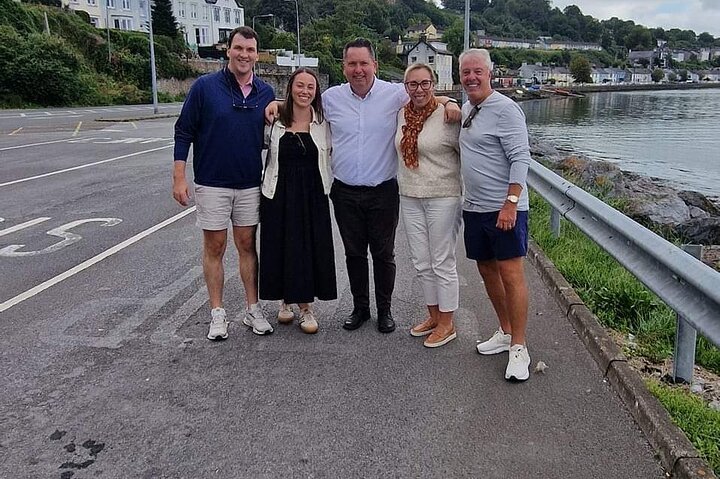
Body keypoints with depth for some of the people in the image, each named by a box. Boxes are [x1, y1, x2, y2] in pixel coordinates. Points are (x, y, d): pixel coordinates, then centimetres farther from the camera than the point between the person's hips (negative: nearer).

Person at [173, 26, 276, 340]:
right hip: (212, 183, -2)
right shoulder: (205, 87, -6)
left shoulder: (266, 93, 3)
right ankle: (217, 314, 16)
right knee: (214, 248, 6)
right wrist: (179, 178, -9)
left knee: (247, 246, 10)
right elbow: (184, 132, -4)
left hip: (251, 184, 3)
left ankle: (253, 310, 20)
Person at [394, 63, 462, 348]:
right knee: (422, 264, 14)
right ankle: (433, 316, 31)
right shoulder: (402, 115, 6)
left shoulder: (447, 116, -12)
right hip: (410, 198, 6)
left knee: (442, 263, 4)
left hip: (443, 198, -6)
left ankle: (446, 324, 18)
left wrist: (468, 192, -7)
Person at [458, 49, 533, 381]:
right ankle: (505, 332, 30)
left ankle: (518, 347, 4)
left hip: (504, 208, -8)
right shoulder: (466, 108, 13)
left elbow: (521, 158, -16)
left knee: (511, 274, -5)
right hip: (474, 207, 9)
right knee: (487, 270, 14)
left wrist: (511, 203, -22)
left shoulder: (504, 109, -11)